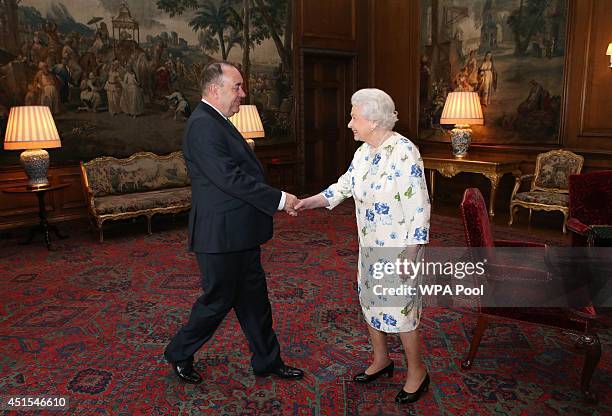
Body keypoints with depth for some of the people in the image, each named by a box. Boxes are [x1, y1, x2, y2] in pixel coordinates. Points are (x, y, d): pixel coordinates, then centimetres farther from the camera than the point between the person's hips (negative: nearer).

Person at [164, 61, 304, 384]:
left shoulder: (217, 123, 13)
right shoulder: (203, 125, -19)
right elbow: (231, 178, -25)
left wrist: (275, 200, 8)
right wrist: (279, 199, -18)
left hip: (239, 234, 10)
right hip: (221, 235, -10)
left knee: (254, 297, 17)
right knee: (218, 300, 7)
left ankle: (267, 361, 32)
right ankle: (179, 354, 31)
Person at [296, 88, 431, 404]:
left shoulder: (404, 151, -20)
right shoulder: (363, 152, 5)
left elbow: (418, 207, -20)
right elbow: (344, 186, 12)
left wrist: (410, 254, -21)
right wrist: (307, 202, 4)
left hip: (398, 247, -8)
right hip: (370, 246, 8)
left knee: (399, 308, 3)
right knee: (370, 301, 16)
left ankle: (417, 371, 25)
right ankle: (381, 360, 37)